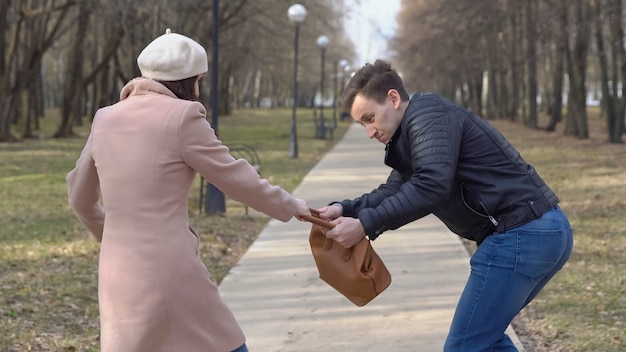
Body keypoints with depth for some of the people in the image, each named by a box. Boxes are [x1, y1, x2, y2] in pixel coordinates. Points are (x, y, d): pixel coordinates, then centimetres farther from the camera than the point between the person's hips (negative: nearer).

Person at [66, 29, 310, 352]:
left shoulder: (106, 120, 9)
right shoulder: (182, 117, -8)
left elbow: (80, 196, 21)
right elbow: (238, 180, -1)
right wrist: (290, 206, 15)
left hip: (118, 274, 6)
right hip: (170, 272, -6)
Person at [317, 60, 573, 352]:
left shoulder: (427, 113, -9)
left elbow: (432, 186, -23)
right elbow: (393, 193, 17)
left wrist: (365, 225, -22)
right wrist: (345, 209, 0)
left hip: (520, 236, -11)